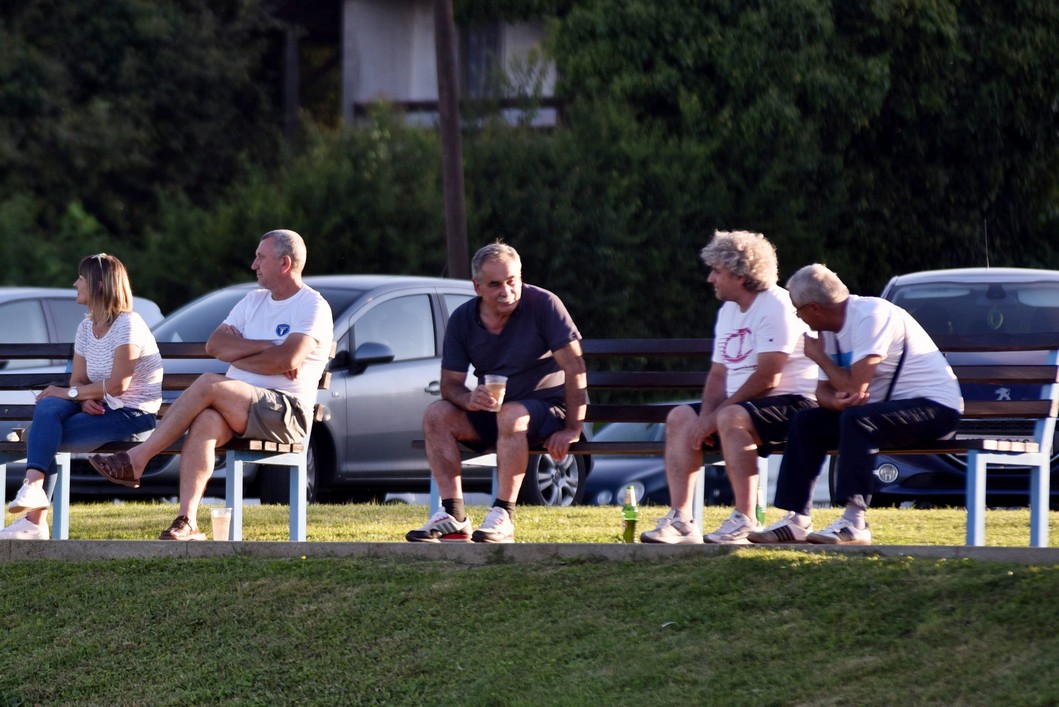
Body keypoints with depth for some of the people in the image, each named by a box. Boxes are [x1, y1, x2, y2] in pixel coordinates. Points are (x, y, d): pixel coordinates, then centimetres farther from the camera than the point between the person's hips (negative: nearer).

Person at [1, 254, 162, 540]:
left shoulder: (127, 324, -13)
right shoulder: (86, 328, 14)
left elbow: (117, 385, -19)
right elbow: (78, 379, 13)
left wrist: (69, 393, -14)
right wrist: (85, 398, -12)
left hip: (133, 415, -7)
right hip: (99, 409, 7)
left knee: (44, 435, -25)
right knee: (47, 408, -23)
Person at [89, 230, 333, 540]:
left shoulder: (313, 307, -1)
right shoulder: (254, 301, 22)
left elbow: (287, 359, -17)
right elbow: (215, 345, 8)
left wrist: (237, 355, -3)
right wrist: (264, 348, -7)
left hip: (286, 412, -6)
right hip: (239, 407, 6)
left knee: (208, 384, -29)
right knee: (206, 421, -30)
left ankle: (137, 460, -24)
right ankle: (187, 523, -40)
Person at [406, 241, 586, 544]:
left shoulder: (543, 305, -13)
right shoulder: (463, 319, 0)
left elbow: (574, 367, -16)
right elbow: (449, 383, -2)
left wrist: (572, 430, -22)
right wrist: (469, 399, -28)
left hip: (546, 407, -5)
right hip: (490, 411, 5)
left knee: (511, 414, -37)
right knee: (437, 414, -20)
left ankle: (503, 517, -35)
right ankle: (453, 516, -24)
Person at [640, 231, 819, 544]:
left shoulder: (777, 306, -15)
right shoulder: (728, 311, 15)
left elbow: (766, 378, -21)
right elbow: (718, 373, 13)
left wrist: (716, 416, -18)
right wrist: (707, 415, -7)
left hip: (790, 402, -10)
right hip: (742, 404, 10)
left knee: (732, 417, -35)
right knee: (680, 417, -6)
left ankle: (745, 521, -33)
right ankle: (680, 521, -15)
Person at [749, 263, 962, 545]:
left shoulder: (870, 316, -20)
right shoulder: (833, 328, 9)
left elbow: (856, 387, -24)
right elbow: (824, 391, 9)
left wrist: (818, 356, -7)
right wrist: (836, 400, -17)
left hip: (936, 408, -9)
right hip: (888, 409, 9)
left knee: (856, 419, -33)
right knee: (806, 422, 0)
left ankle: (854, 522, -35)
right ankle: (797, 520, -4)